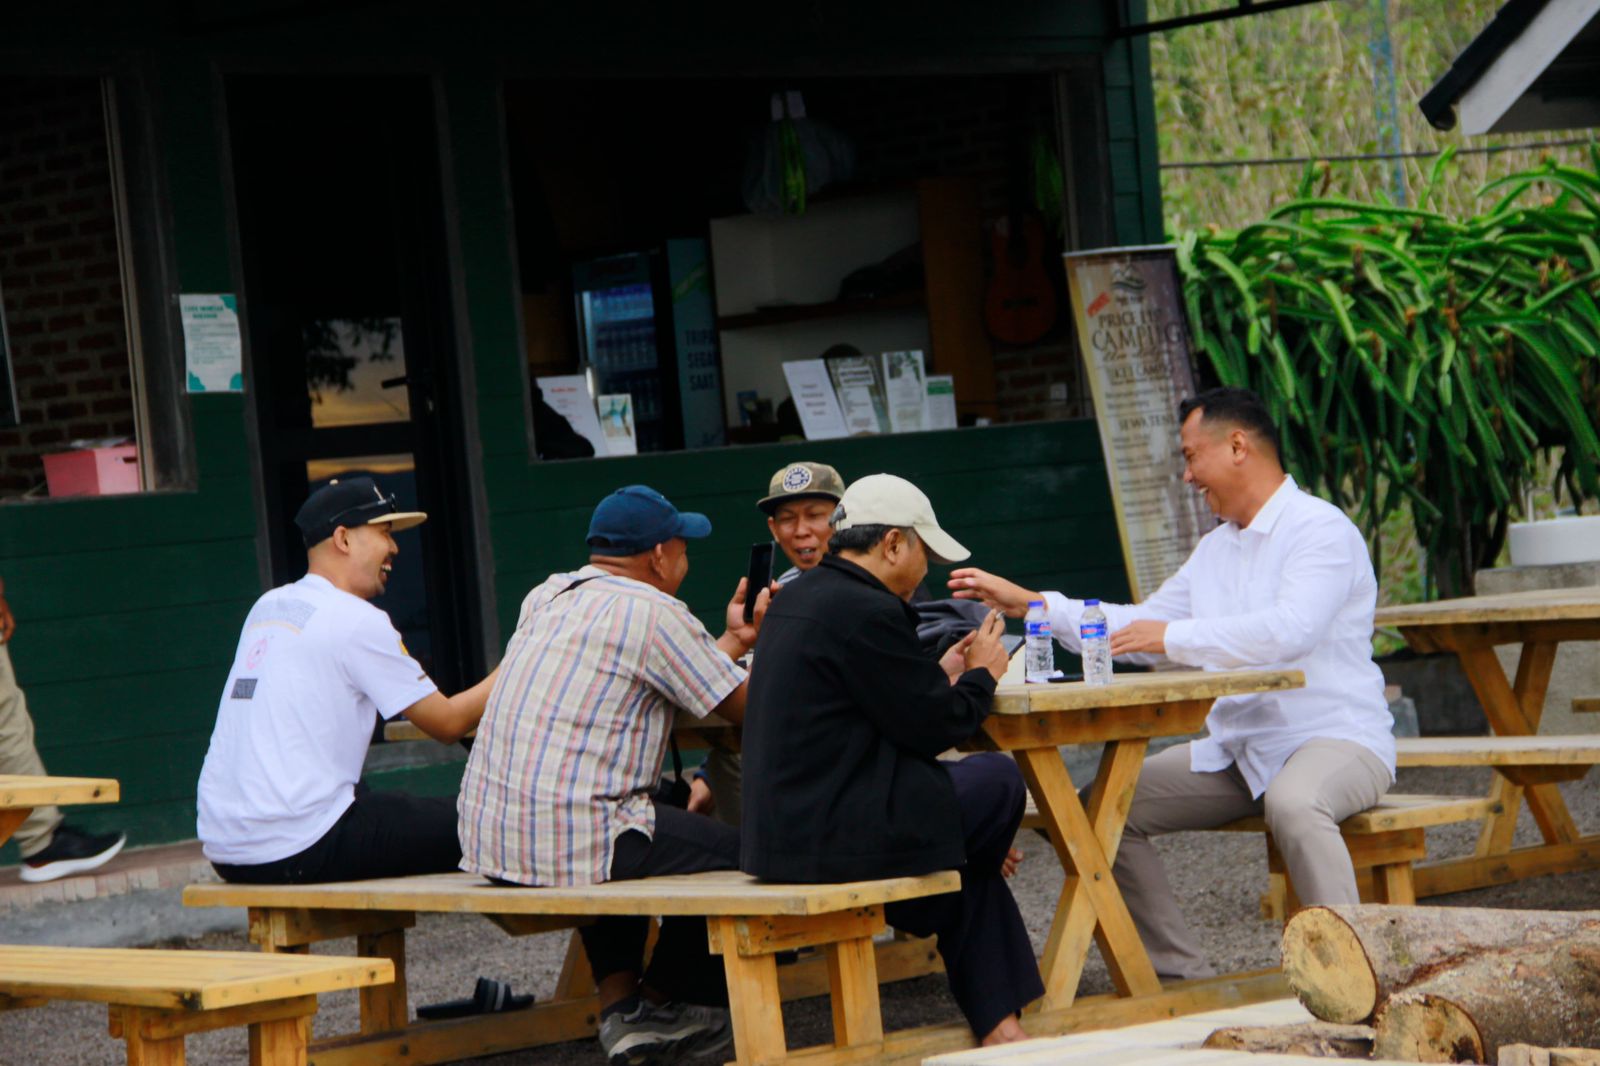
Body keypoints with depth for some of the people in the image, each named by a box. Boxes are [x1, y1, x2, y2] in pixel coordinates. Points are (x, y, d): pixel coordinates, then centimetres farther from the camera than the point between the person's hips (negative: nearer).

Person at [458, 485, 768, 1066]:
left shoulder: (546, 597, 15)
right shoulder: (653, 614, -9)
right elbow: (746, 707, -2)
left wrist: (730, 643, 32)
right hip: (567, 841, -9)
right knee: (731, 852, 6)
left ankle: (619, 1002, 23)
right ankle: (662, 1001, 25)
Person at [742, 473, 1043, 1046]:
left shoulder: (793, 601, 15)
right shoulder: (867, 611, -16)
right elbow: (933, 727, -10)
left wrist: (940, 676, 23)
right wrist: (981, 675, 7)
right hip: (836, 841, -10)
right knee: (999, 779, -1)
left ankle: (998, 1023, 18)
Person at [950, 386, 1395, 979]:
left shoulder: (1320, 529, -10)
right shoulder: (1215, 548, 18)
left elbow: (1289, 631, -27)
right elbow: (1141, 628, 23)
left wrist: (1174, 638, -22)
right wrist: (1030, 605, 17)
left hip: (1337, 736, -9)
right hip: (1236, 746, 9)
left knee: (1293, 802, -41)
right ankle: (1184, 977, 0)